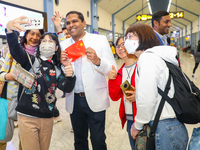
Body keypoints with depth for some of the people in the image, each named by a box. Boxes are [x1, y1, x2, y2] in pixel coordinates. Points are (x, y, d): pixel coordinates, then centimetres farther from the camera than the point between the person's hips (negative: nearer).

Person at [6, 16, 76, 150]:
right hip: (27, 117, -4)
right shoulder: (31, 61, -2)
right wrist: (10, 30, -42)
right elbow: (16, 50, -22)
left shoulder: (57, 69, 8)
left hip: (47, 118, 4)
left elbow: (67, 88, -3)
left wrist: (70, 76, -26)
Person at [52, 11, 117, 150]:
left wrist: (98, 61, -27)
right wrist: (61, 64, -11)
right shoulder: (64, 44, 7)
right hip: (74, 100, 3)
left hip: (95, 100, -3)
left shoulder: (100, 40, -2)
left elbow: (113, 70, -7)